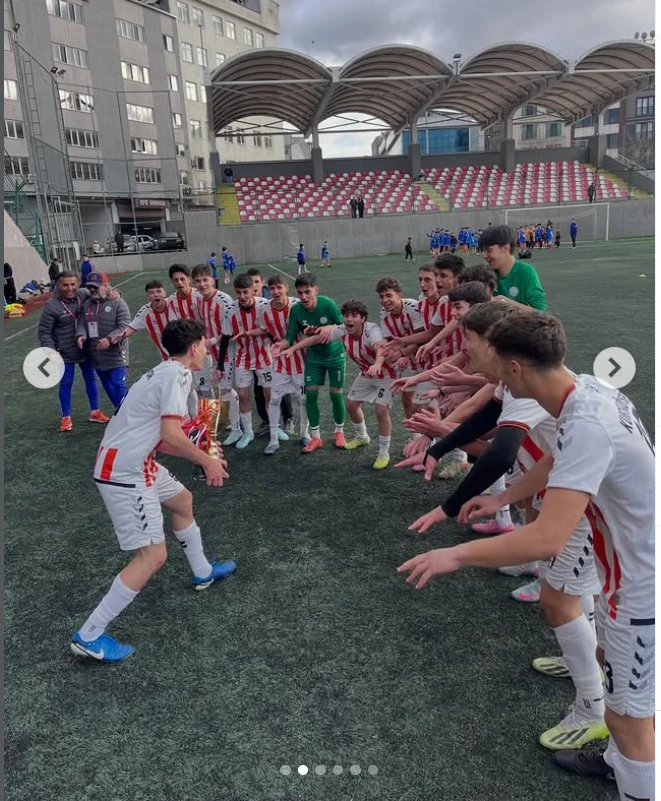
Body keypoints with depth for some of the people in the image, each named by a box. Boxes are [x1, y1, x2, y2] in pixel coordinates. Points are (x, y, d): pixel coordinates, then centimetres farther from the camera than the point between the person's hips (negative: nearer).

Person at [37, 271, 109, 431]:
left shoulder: (84, 294, -9)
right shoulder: (52, 306, -17)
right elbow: (44, 331, -10)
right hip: (65, 353, -4)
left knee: (91, 379, 15)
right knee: (66, 383, 6)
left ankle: (94, 412, 32)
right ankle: (66, 417, 20)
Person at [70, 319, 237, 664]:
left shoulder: (165, 372, 12)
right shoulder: (178, 375, -16)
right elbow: (171, 434, -25)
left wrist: (201, 455, 17)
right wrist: (207, 461, -12)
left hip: (133, 461, 11)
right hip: (124, 473, -11)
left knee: (182, 500, 28)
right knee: (153, 556, -8)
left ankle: (203, 573, 49)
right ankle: (89, 636, 3)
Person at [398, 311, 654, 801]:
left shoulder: (586, 425, -34)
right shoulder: (587, 388, -5)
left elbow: (548, 540, -39)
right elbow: (556, 464, 14)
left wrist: (456, 555, -29)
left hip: (642, 582, -10)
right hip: (635, 565, 10)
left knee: (628, 715, 5)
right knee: (608, 657, 28)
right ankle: (619, 761, 51)